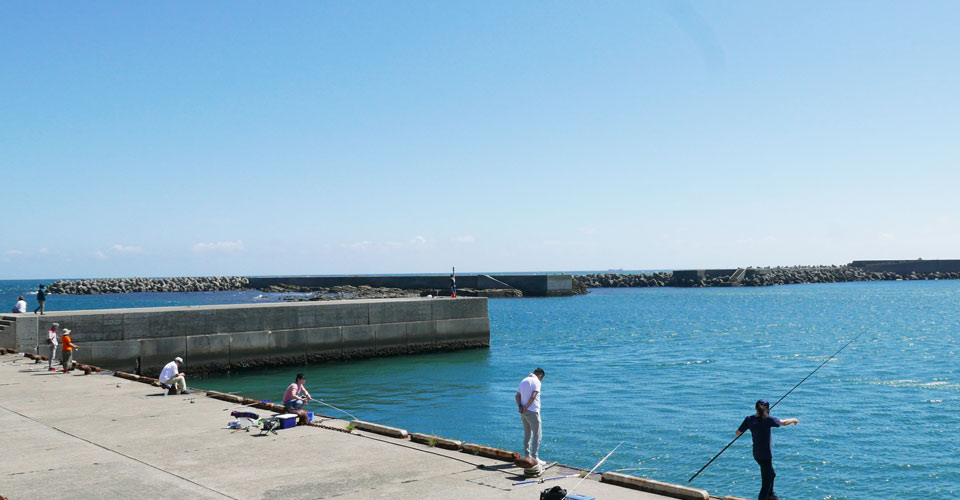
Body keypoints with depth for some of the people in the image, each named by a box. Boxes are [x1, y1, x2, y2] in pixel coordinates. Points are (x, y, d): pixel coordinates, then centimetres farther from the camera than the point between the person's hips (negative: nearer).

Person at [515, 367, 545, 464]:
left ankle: (527, 456, 17)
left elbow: (517, 396, 10)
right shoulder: (536, 382, -9)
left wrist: (520, 406, -3)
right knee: (537, 435, -1)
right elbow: (533, 396, -21)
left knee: (527, 435, 15)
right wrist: (525, 407, -13)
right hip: (532, 411, -8)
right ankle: (534, 457, -3)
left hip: (524, 412, 8)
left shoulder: (523, 381, 16)